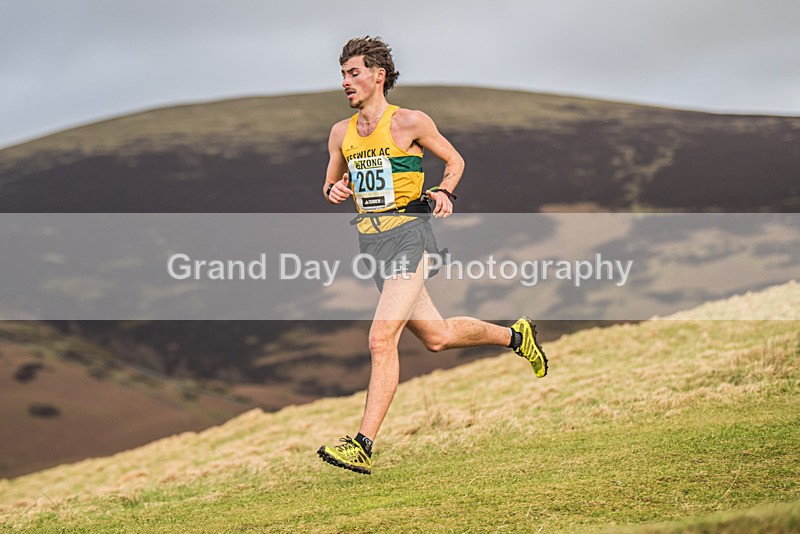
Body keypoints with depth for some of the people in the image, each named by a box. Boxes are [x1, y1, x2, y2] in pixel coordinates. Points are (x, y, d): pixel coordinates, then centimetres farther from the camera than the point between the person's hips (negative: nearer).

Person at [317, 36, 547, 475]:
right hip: (370, 239, 7)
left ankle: (363, 445, -18)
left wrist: (444, 192, -10)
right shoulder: (341, 133, 10)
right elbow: (331, 184, 22)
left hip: (407, 232, -7)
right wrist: (334, 191, -2)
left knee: (381, 339, -17)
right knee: (436, 337, 14)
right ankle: (514, 336, 40)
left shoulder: (409, 122, -4)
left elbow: (454, 160, 9)